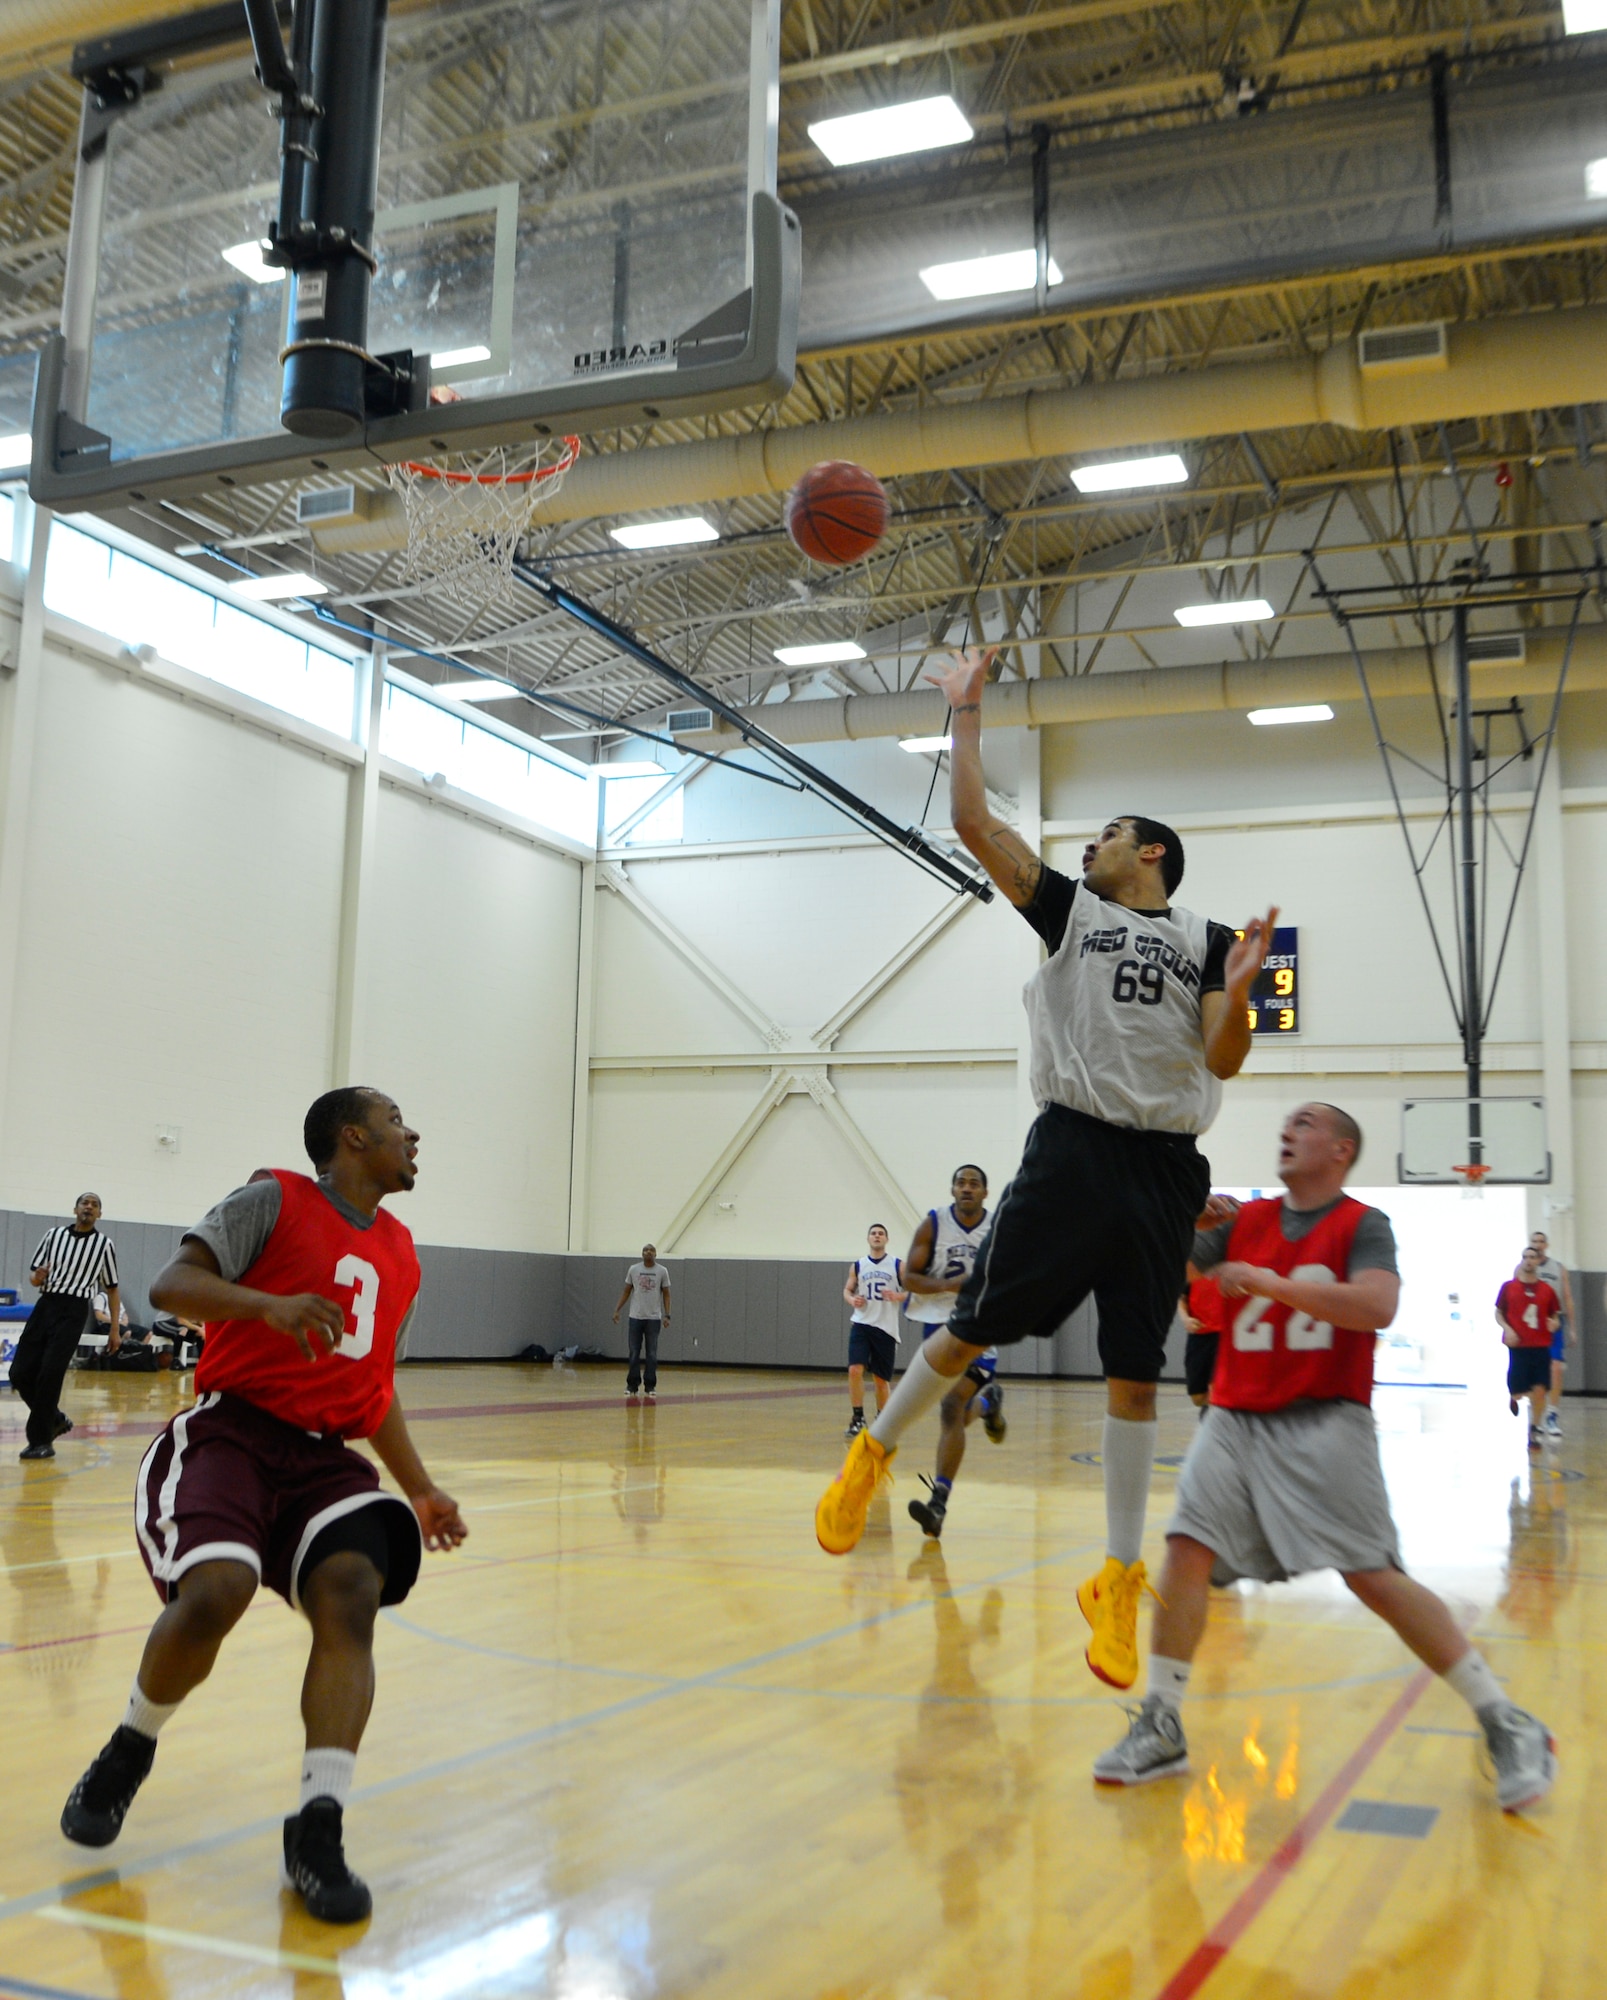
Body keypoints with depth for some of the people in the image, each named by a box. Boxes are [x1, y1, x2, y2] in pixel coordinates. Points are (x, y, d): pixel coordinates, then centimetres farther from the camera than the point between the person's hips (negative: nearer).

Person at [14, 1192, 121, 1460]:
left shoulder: (104, 1244, 5)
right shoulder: (54, 1235, 10)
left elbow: (112, 1289, 10)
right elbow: (34, 1276, 13)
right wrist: (37, 1278, -12)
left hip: (74, 1310, -3)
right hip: (46, 1304, 4)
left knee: (50, 1374, -13)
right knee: (20, 1372, -1)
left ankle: (41, 1440, -2)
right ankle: (56, 1419, 22)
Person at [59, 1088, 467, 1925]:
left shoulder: (399, 1255, 16)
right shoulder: (272, 1203, -2)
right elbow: (170, 1285, -13)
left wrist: (418, 1488, 22)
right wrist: (269, 1304, -30)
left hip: (325, 1454, 5)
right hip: (229, 1432, -5)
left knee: (354, 1591, -20)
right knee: (217, 1588, -27)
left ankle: (317, 1829, -15)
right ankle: (128, 1753, 4)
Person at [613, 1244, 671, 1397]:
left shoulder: (662, 1271, 0)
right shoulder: (633, 1269, 3)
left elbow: (666, 1294, 3)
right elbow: (626, 1291, 9)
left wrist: (667, 1315, -5)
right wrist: (617, 1310, 3)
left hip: (654, 1318, -1)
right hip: (635, 1317, 1)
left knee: (651, 1354, 2)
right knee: (634, 1353, 3)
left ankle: (650, 1385, 8)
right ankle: (632, 1384, 11)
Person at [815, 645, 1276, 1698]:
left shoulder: (1206, 939, 11)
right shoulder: (1069, 907, 12)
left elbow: (1223, 1063, 2)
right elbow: (975, 823, 7)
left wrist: (1238, 994, -16)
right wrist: (969, 711, 10)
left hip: (1166, 1167, 1)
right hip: (1075, 1148, 0)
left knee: (1136, 1371, 4)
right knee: (979, 1326, -2)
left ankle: (1119, 1581, 12)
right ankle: (874, 1451, 24)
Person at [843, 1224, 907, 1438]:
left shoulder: (897, 1265, 1)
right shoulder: (857, 1266, 6)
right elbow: (847, 1289, 16)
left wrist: (899, 1296, -18)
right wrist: (852, 1299, -6)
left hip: (886, 1328, -1)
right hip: (861, 1324, 1)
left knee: (881, 1378, 7)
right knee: (855, 1370, -17)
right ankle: (857, 1417, -4)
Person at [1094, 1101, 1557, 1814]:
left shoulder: (1363, 1225, -2)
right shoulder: (1245, 1221, 13)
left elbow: (1377, 1307, -21)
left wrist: (1273, 1284, -24)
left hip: (1324, 1423, -4)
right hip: (1236, 1419, 5)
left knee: (1376, 1577, -10)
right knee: (1186, 1551, -9)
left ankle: (1507, 1726, 4)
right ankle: (1161, 1728, 2)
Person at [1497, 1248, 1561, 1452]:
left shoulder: (1546, 1290, 4)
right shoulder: (1509, 1287, 1)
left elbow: (1555, 1316, 12)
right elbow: (1498, 1313, 6)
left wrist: (1555, 1324, -11)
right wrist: (1507, 1329, -12)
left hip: (1541, 1347, 1)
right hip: (1518, 1346, -1)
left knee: (1539, 1391, -5)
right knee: (1518, 1392, -1)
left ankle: (1535, 1431, 11)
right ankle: (1513, 1396, 37)